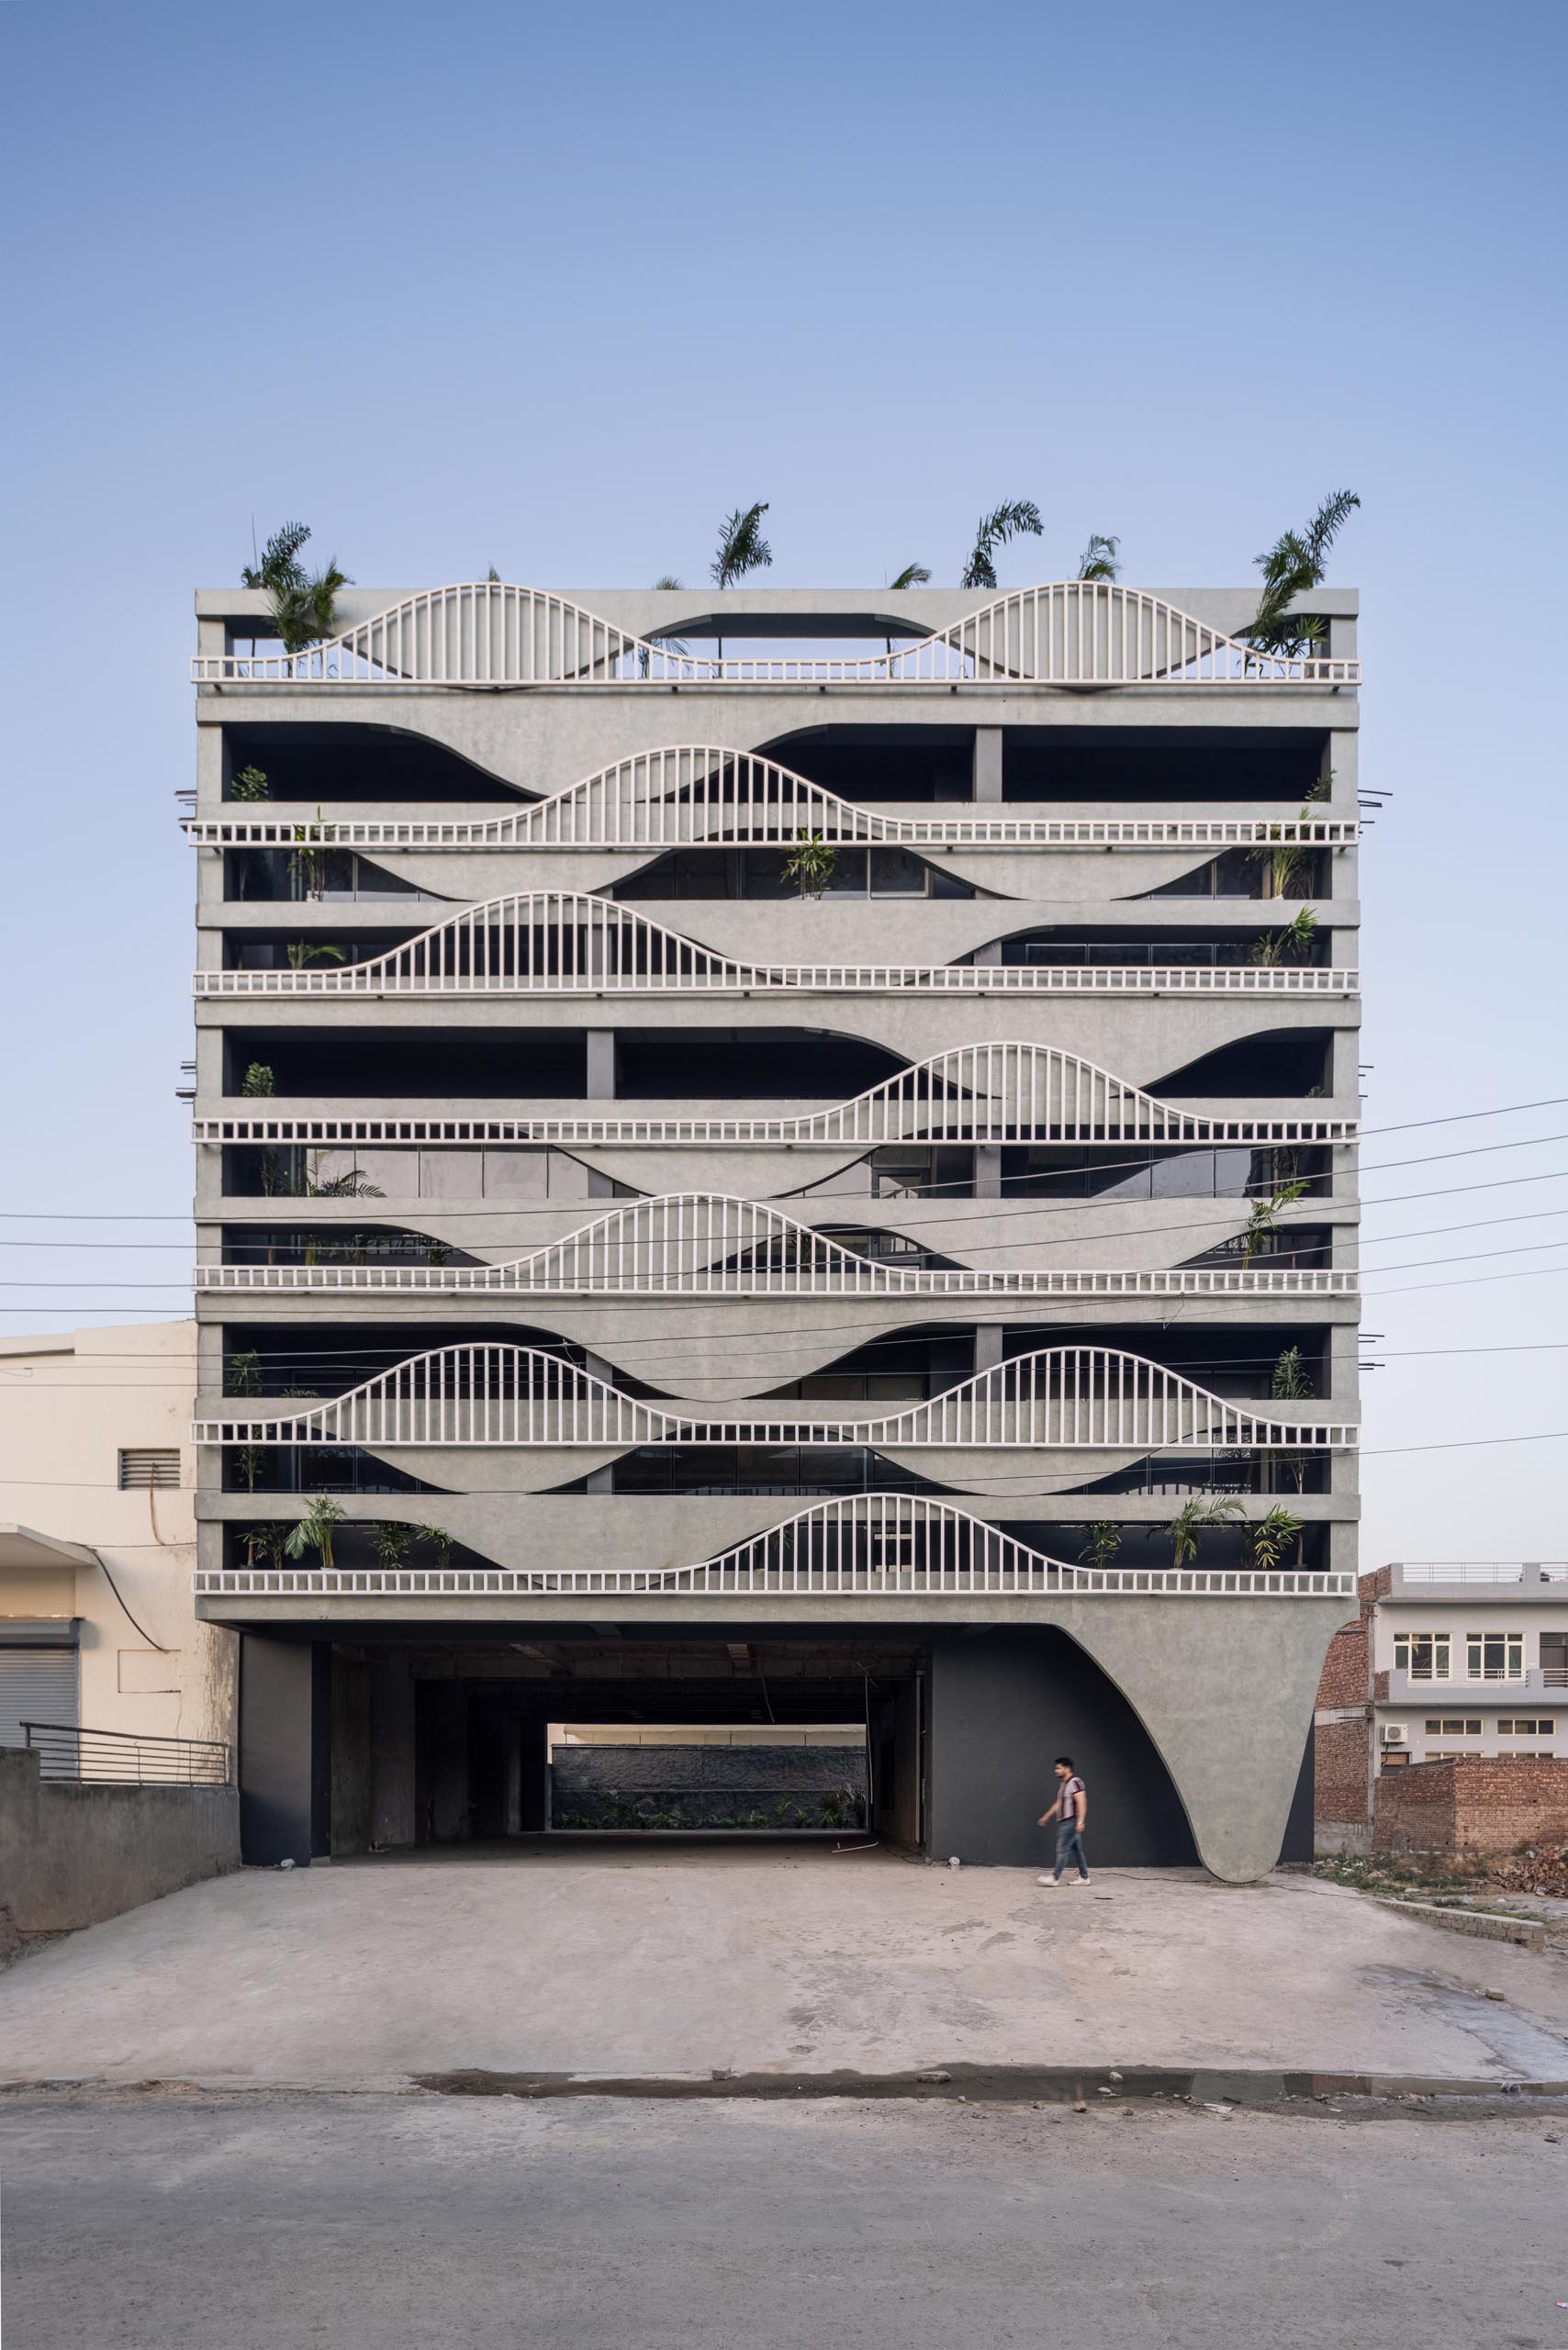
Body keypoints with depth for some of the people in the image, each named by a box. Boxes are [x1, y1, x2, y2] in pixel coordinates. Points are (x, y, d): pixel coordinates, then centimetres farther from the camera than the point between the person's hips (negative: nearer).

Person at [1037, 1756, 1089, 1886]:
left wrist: (1080, 1822, -28)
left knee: (1062, 1849, -9)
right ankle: (1084, 1877, 15)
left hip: (1071, 1822, -10)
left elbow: (1081, 1802, -21)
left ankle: (1056, 1878, -9)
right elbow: (1058, 1803, 26)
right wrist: (1046, 1816, 28)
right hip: (1064, 1822, 10)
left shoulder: (1075, 1782, -13)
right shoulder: (1064, 1784, 17)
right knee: (1076, 1850, 11)